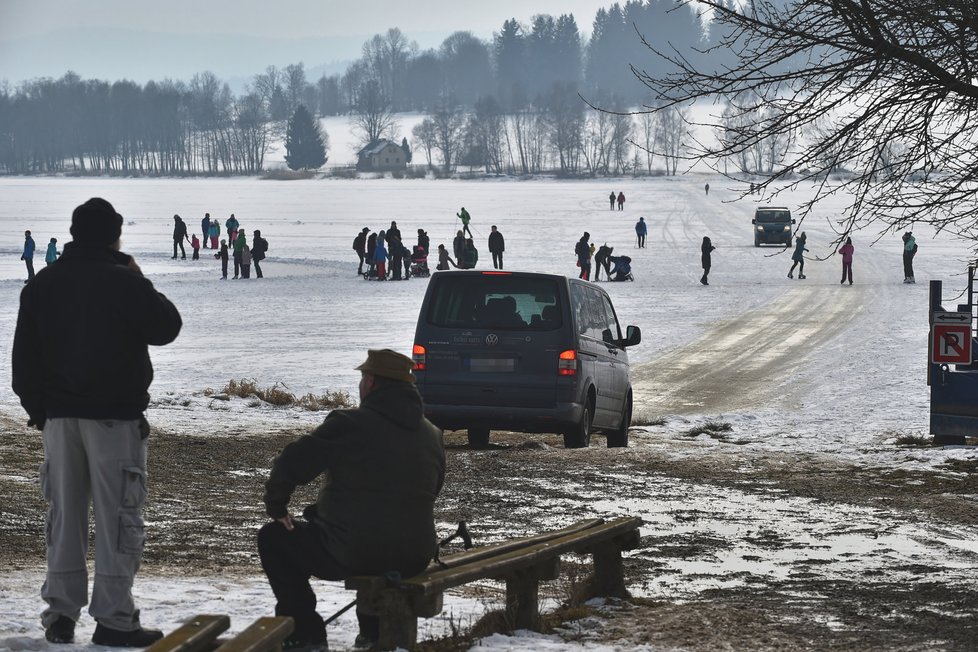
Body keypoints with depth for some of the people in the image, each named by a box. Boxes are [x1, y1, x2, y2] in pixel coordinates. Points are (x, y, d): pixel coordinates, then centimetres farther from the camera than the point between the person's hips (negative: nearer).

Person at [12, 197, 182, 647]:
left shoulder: (42, 286, 6)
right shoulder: (124, 282, -11)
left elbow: (25, 356, 9)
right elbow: (167, 327, -2)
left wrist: (37, 409, 17)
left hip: (59, 418, 5)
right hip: (114, 416, -5)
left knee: (64, 513, 10)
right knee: (117, 514, -2)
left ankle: (60, 614, 11)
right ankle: (113, 618, -4)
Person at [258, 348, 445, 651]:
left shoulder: (350, 424, -12)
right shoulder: (432, 435, 7)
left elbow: (290, 464, -11)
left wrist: (276, 506, 6)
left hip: (350, 554, -6)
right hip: (415, 559, 6)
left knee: (273, 537, 15)